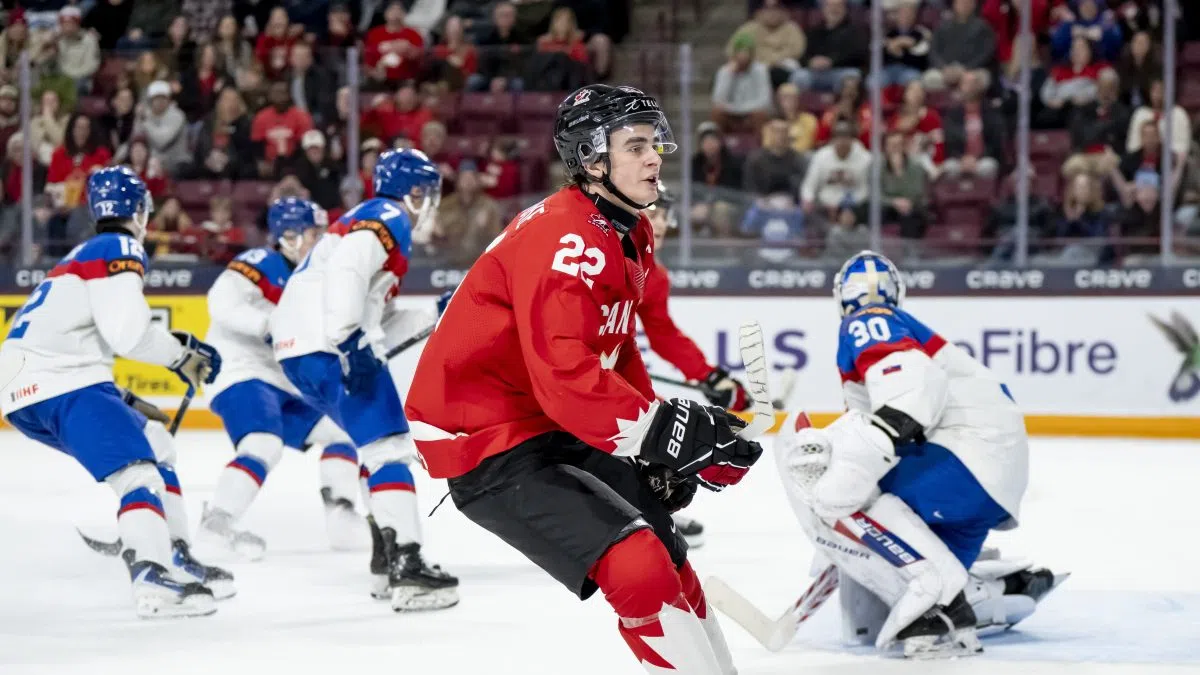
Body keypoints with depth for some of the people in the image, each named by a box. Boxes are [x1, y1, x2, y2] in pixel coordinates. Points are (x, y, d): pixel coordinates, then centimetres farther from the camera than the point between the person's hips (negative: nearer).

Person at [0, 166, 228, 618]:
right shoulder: (118, 249, -2)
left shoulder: (82, 256, 28)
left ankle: (175, 558, 19)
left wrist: (121, 403, 29)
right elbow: (128, 331, -17)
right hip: (60, 386, -10)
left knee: (156, 445, 20)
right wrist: (182, 353, -1)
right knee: (138, 469, -21)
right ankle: (153, 580, -40)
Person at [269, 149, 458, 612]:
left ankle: (386, 561, 23)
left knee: (378, 446, 21)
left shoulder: (371, 222, 28)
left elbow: (378, 322, 26)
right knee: (389, 447, -13)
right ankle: (405, 565, -23)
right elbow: (344, 272, -23)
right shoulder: (387, 219, -3)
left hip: (300, 351, 11)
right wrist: (350, 341, -30)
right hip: (326, 347, -11)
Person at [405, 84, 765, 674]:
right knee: (638, 565, -21)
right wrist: (666, 431, -31)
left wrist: (658, 452, 7)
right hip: (485, 444, -11)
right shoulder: (563, 242, -24)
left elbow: (617, 353, 17)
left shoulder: (629, 235, 9)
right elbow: (567, 380, -32)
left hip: (555, 426, 11)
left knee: (664, 551, 15)